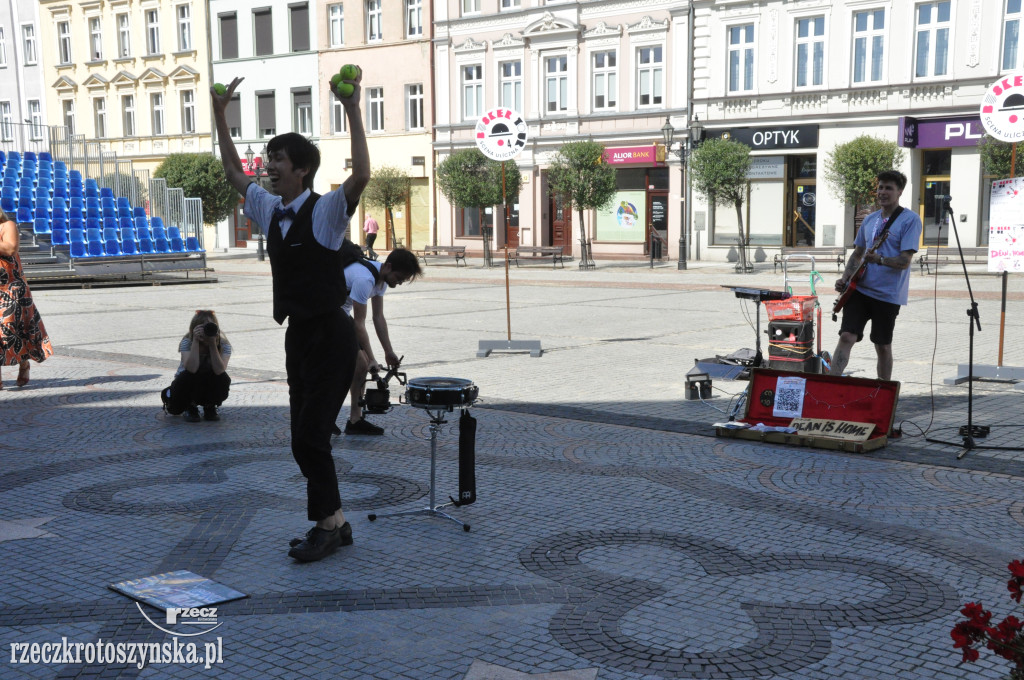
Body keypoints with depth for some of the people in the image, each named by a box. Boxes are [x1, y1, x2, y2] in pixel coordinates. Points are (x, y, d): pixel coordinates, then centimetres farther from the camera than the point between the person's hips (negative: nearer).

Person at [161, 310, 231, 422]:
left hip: (211, 388, 1)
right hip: (189, 386, -1)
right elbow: (191, 369, -38)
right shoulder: (187, 342, -21)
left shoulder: (224, 344, -19)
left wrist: (212, 344, -39)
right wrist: (195, 341, -41)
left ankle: (210, 408, 2)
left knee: (223, 379, -32)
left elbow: (219, 370, -34)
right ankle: (190, 408, -1)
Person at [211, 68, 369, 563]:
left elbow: (361, 176, -29)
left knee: (309, 437, -9)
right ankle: (333, 524, 22)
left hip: (329, 335, -8)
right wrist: (220, 115, 22)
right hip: (297, 333, 8)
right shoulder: (270, 210, 11)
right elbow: (233, 172, 25)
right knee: (306, 436, 11)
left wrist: (353, 112, -32)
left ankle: (327, 523, 5)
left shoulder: (325, 212, -11)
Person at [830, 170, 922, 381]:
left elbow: (904, 261, -14)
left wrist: (879, 259, -31)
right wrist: (845, 278, 6)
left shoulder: (910, 219, -5)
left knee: (883, 346, 5)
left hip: (888, 294, -4)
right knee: (847, 336, -8)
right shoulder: (870, 219, 14)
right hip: (860, 289, 4)